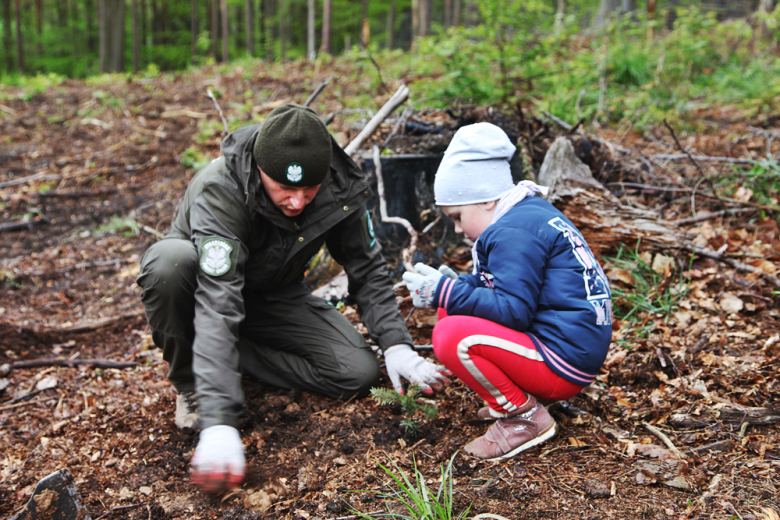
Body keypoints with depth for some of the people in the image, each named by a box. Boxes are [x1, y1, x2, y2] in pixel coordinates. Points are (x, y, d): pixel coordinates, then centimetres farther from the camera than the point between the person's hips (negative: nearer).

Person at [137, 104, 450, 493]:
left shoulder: (339, 188, -22)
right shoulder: (219, 192, -37)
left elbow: (367, 270, -7)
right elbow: (219, 304, -45)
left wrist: (397, 344, -20)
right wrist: (219, 421, -52)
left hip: (273, 295, 3)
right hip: (208, 282, -3)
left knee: (359, 374, -15)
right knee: (168, 260, -39)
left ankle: (234, 356, -2)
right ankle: (190, 383, -12)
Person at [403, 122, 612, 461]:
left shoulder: (515, 233, -17)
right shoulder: (531, 214, 15)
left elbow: (513, 310, -24)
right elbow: (513, 286, 20)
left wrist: (446, 292, -17)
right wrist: (453, 286, 5)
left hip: (562, 366, -11)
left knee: (450, 335, -25)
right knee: (451, 309, 12)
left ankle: (525, 416, -9)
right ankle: (521, 395, 10)